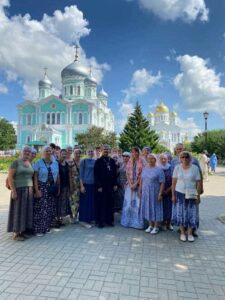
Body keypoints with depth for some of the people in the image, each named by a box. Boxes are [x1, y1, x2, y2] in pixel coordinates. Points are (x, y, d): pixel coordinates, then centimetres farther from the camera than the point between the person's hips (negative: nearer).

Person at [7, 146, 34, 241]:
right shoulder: (16, 162, -7)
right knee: (18, 211, 0)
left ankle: (22, 231, 21)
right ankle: (16, 233, 11)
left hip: (28, 190, 6)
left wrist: (32, 189, 9)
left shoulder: (30, 164, 11)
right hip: (19, 190, -6)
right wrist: (13, 191, -18)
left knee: (26, 210, 9)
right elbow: (10, 177, -12)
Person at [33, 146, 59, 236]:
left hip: (52, 188, 4)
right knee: (41, 208, -4)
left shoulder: (55, 163, 7)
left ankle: (47, 227, 24)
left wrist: (58, 188, 8)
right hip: (42, 188, -4)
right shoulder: (39, 163, -4)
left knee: (51, 208, 9)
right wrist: (37, 190, -14)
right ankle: (39, 229, 9)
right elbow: (35, 177, -7)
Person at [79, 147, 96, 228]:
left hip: (93, 184, 5)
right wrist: (81, 185, -12)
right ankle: (85, 220, 13)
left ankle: (91, 219, 24)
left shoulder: (95, 161, 7)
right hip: (86, 184, -4)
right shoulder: (83, 161, -5)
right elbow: (81, 174, -6)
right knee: (86, 202, 1)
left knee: (93, 202, 11)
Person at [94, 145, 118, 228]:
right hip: (101, 186, -4)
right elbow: (96, 174, -7)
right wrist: (98, 186, -12)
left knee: (110, 203, 8)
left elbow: (115, 173, 12)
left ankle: (109, 220, 21)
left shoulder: (112, 161, 9)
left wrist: (115, 184, 6)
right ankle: (100, 221, 14)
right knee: (101, 203, 2)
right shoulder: (98, 161, -4)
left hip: (110, 185, 4)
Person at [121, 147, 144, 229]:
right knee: (128, 203, 6)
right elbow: (127, 173, 6)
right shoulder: (129, 162, 9)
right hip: (130, 184, 4)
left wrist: (135, 184, -12)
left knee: (137, 203, -3)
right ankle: (128, 221, 18)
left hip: (138, 185, -4)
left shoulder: (141, 162, -5)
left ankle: (137, 222, 7)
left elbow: (142, 174, -8)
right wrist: (130, 184, -5)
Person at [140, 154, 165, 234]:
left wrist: (160, 194, -17)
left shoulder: (159, 170, -9)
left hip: (155, 193, -5)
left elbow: (162, 183, -12)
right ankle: (150, 225, 28)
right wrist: (140, 191, 9)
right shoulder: (145, 169, 8)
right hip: (145, 193, 5)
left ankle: (156, 227, 19)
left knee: (155, 209, 4)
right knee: (148, 208, 13)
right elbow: (141, 180, 12)